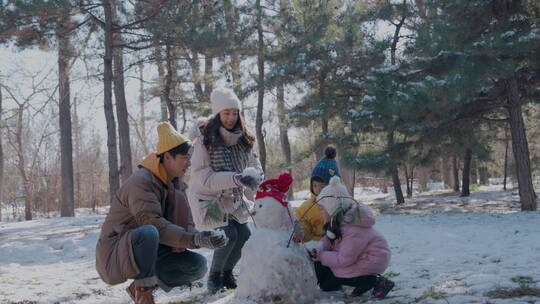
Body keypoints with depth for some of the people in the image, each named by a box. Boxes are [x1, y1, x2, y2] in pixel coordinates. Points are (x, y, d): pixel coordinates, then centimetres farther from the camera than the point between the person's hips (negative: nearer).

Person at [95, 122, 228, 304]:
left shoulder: (173, 186, 11)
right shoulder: (141, 181, -19)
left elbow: (181, 226, 7)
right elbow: (153, 224, -30)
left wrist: (203, 238, -14)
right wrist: (195, 239, -35)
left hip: (147, 253, 8)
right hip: (115, 255, -8)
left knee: (198, 265, -7)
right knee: (148, 233, -39)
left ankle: (141, 287, 6)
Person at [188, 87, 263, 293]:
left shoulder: (243, 139, -2)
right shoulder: (204, 139, -19)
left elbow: (255, 166, 2)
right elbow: (203, 177, -23)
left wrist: (250, 176, -23)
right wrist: (234, 178, -35)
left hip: (233, 198, 6)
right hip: (207, 198, -6)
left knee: (244, 235, -1)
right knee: (229, 235, -17)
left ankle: (227, 274, 24)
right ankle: (214, 277, 7)